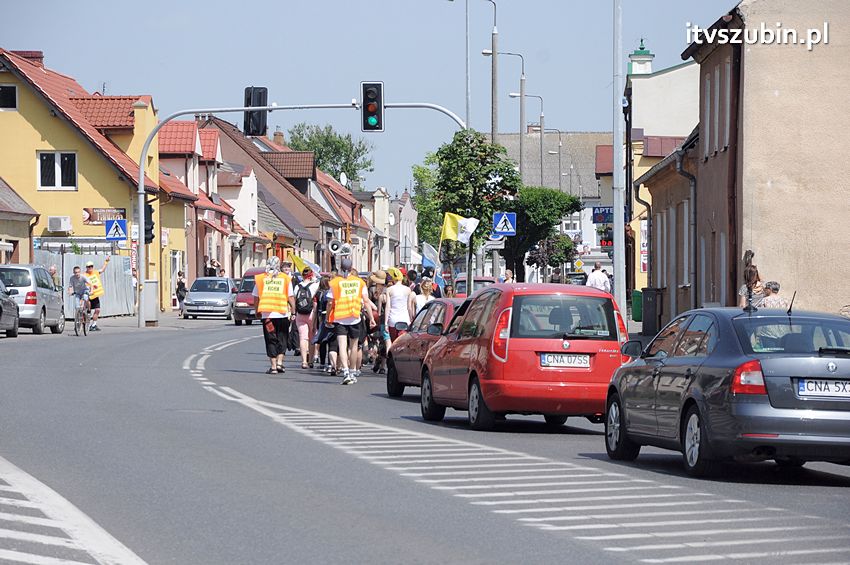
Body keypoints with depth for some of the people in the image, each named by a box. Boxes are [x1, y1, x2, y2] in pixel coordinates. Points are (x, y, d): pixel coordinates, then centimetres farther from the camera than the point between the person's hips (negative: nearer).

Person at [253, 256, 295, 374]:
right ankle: (279, 363, 3)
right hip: (282, 314, 0)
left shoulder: (260, 278, 4)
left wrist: (257, 311, 19)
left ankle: (273, 366, 1)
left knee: (271, 340, 5)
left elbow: (256, 297, 8)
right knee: (281, 339, 13)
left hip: (267, 314, 0)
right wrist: (293, 311, 9)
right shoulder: (286, 278, 3)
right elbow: (290, 297, 1)